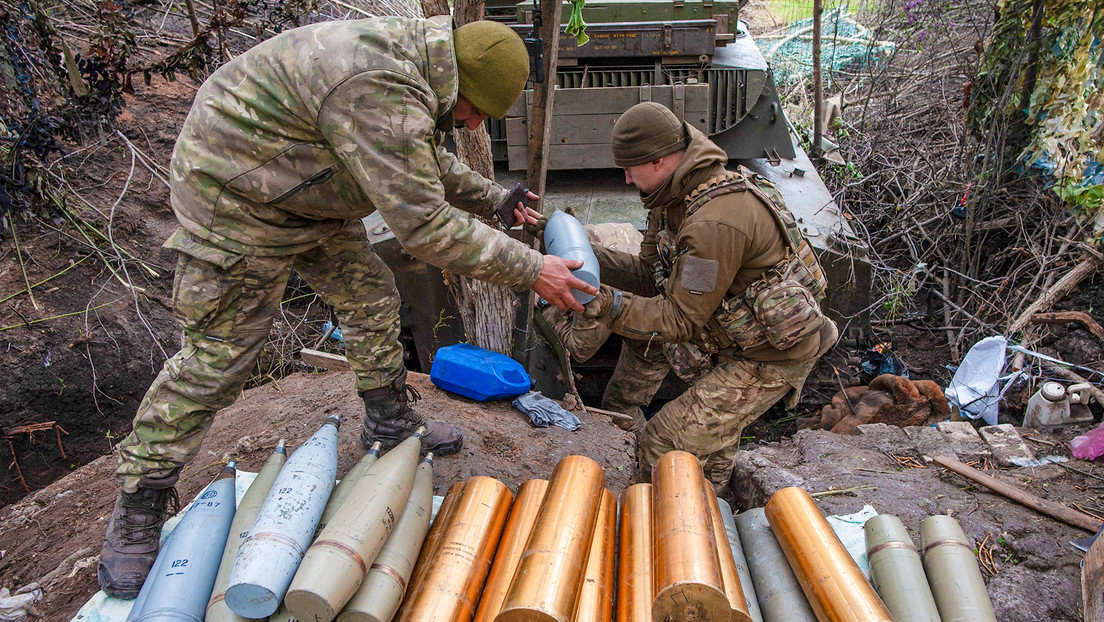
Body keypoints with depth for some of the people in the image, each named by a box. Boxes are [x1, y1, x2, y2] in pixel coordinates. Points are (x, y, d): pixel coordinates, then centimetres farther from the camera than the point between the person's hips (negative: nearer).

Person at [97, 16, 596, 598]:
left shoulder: (411, 58, 0)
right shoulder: (382, 94, -34)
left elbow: (427, 165, 18)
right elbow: (423, 225, -32)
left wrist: (493, 199, 14)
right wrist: (529, 270, -25)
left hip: (309, 192, 10)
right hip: (237, 200, -10)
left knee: (371, 297, 12)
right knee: (217, 355, -4)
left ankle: (390, 421, 31)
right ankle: (141, 497, 13)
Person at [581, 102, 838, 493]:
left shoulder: (714, 223, -31)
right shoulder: (676, 196, 0)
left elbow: (681, 319, -24)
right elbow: (647, 274, 5)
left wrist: (605, 303, -32)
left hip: (770, 357, -10)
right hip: (730, 328, 10)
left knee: (664, 449, -12)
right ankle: (622, 407, 37)